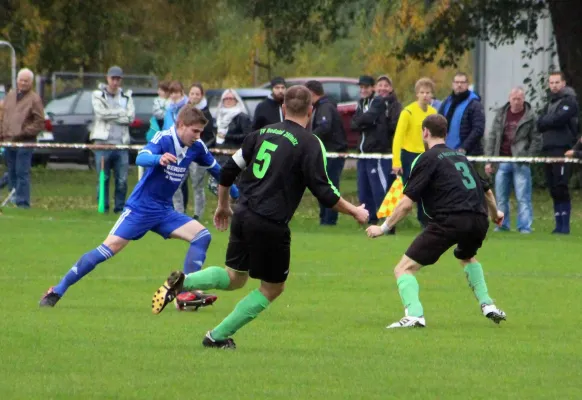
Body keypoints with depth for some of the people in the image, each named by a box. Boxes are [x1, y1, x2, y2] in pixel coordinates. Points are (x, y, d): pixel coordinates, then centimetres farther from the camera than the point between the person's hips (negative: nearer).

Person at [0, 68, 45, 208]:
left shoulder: (34, 99, -4)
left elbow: (39, 123, -8)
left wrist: (23, 133, -14)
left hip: (24, 143, -6)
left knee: (22, 173, -10)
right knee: (12, 173, 10)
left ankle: (22, 202, -10)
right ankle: (14, 198, 18)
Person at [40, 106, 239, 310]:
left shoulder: (196, 147, 1)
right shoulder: (163, 139, -17)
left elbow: (217, 170, 17)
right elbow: (141, 158, -35)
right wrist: (159, 159, -56)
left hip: (164, 211, 7)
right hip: (140, 207, -7)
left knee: (202, 235, -9)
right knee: (109, 248, -14)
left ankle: (186, 293, -12)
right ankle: (57, 291, -6)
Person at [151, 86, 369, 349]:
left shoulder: (263, 133, 11)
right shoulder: (309, 144, -7)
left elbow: (228, 171, 13)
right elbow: (324, 193, -10)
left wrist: (223, 205, 29)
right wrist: (355, 212, 5)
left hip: (243, 216, 6)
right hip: (271, 226, -6)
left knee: (234, 277, 22)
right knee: (273, 288, 13)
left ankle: (182, 281, -3)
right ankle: (218, 336, 11)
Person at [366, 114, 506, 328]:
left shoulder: (427, 159, 5)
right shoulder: (460, 156, 24)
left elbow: (407, 202, -3)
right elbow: (486, 190, 36)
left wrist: (384, 228, 4)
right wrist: (495, 213, 55)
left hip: (449, 221, -7)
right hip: (478, 220, 7)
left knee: (404, 269, -2)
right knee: (467, 258, 40)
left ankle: (414, 315, -22)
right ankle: (487, 305, 32)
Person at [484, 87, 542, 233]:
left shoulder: (530, 116, -2)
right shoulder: (501, 114, 10)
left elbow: (536, 140, 0)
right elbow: (492, 137, 13)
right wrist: (489, 160, 8)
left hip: (521, 163, -4)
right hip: (503, 161, 4)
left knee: (523, 198, -6)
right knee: (501, 197, 8)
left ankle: (525, 227, -4)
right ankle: (502, 225, 17)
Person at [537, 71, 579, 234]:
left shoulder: (569, 101, -2)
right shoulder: (550, 103, 22)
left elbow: (558, 119, -16)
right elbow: (540, 124, 11)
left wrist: (545, 122, -1)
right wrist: (551, 122, -7)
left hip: (562, 150, -8)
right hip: (548, 149, 8)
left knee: (561, 188, -13)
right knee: (554, 190, 7)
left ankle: (565, 225, -12)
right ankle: (559, 224, 10)